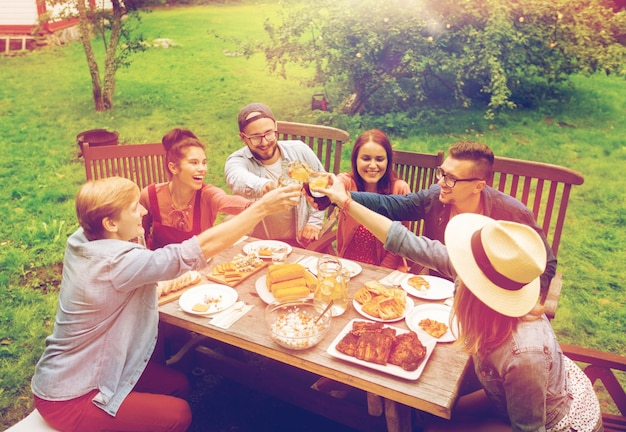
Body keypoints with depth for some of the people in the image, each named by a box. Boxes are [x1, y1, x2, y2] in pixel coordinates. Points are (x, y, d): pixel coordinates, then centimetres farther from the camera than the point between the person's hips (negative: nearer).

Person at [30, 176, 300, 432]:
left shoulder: (81, 240, -9)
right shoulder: (118, 262, -33)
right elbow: (204, 247, -34)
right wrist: (261, 208, -30)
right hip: (67, 400, -9)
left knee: (178, 383, 12)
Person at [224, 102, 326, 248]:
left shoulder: (300, 151, -5)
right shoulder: (237, 160, -13)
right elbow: (237, 178, -39)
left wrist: (315, 221, 1)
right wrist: (266, 186, -60)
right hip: (258, 244, 0)